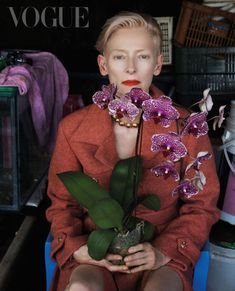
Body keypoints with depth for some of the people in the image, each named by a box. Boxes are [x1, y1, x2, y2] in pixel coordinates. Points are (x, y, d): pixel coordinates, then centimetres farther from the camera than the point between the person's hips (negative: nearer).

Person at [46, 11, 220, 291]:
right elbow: (62, 203, 8)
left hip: (162, 256, 0)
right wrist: (77, 247, -10)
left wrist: (165, 251, -12)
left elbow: (202, 206, 2)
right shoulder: (72, 129, -2)